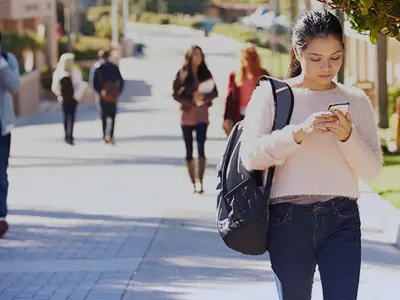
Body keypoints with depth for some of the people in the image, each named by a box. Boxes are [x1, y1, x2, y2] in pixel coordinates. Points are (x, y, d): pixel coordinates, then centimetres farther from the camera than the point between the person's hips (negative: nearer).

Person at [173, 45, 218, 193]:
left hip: (202, 115, 0)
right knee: (189, 150, 7)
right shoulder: (182, 74, 0)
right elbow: (175, 94, -3)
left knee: (201, 147, -16)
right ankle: (193, 183, 16)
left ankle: (201, 182, -20)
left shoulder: (206, 74, 5)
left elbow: (215, 92, 4)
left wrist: (204, 96, -17)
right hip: (187, 115, 1)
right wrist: (191, 101, -16)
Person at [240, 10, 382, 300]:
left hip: (341, 221, 1)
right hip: (288, 219, -1)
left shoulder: (356, 100, 9)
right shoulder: (272, 94, 3)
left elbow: (372, 170, 5)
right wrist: (300, 132, -20)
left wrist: (348, 136, -13)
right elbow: (251, 155, -8)